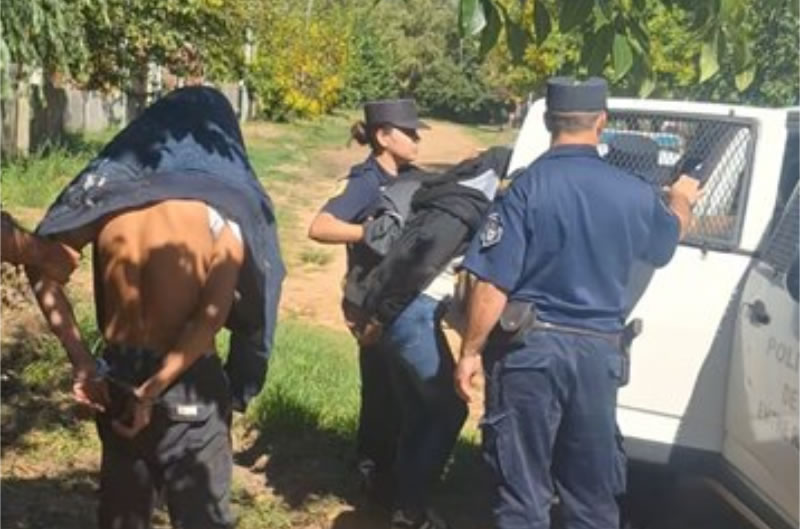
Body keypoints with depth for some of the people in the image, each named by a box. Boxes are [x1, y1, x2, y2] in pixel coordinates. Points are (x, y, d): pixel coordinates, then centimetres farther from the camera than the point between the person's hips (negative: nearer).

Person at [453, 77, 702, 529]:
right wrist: (681, 201, 44)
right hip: (598, 351, 4)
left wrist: (470, 352, -4)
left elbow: (493, 285, -17)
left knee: (523, 489, 6)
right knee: (594, 490, 17)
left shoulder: (527, 188, -14)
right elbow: (669, 239, 23)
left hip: (530, 347, -3)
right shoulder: (633, 193, -1)